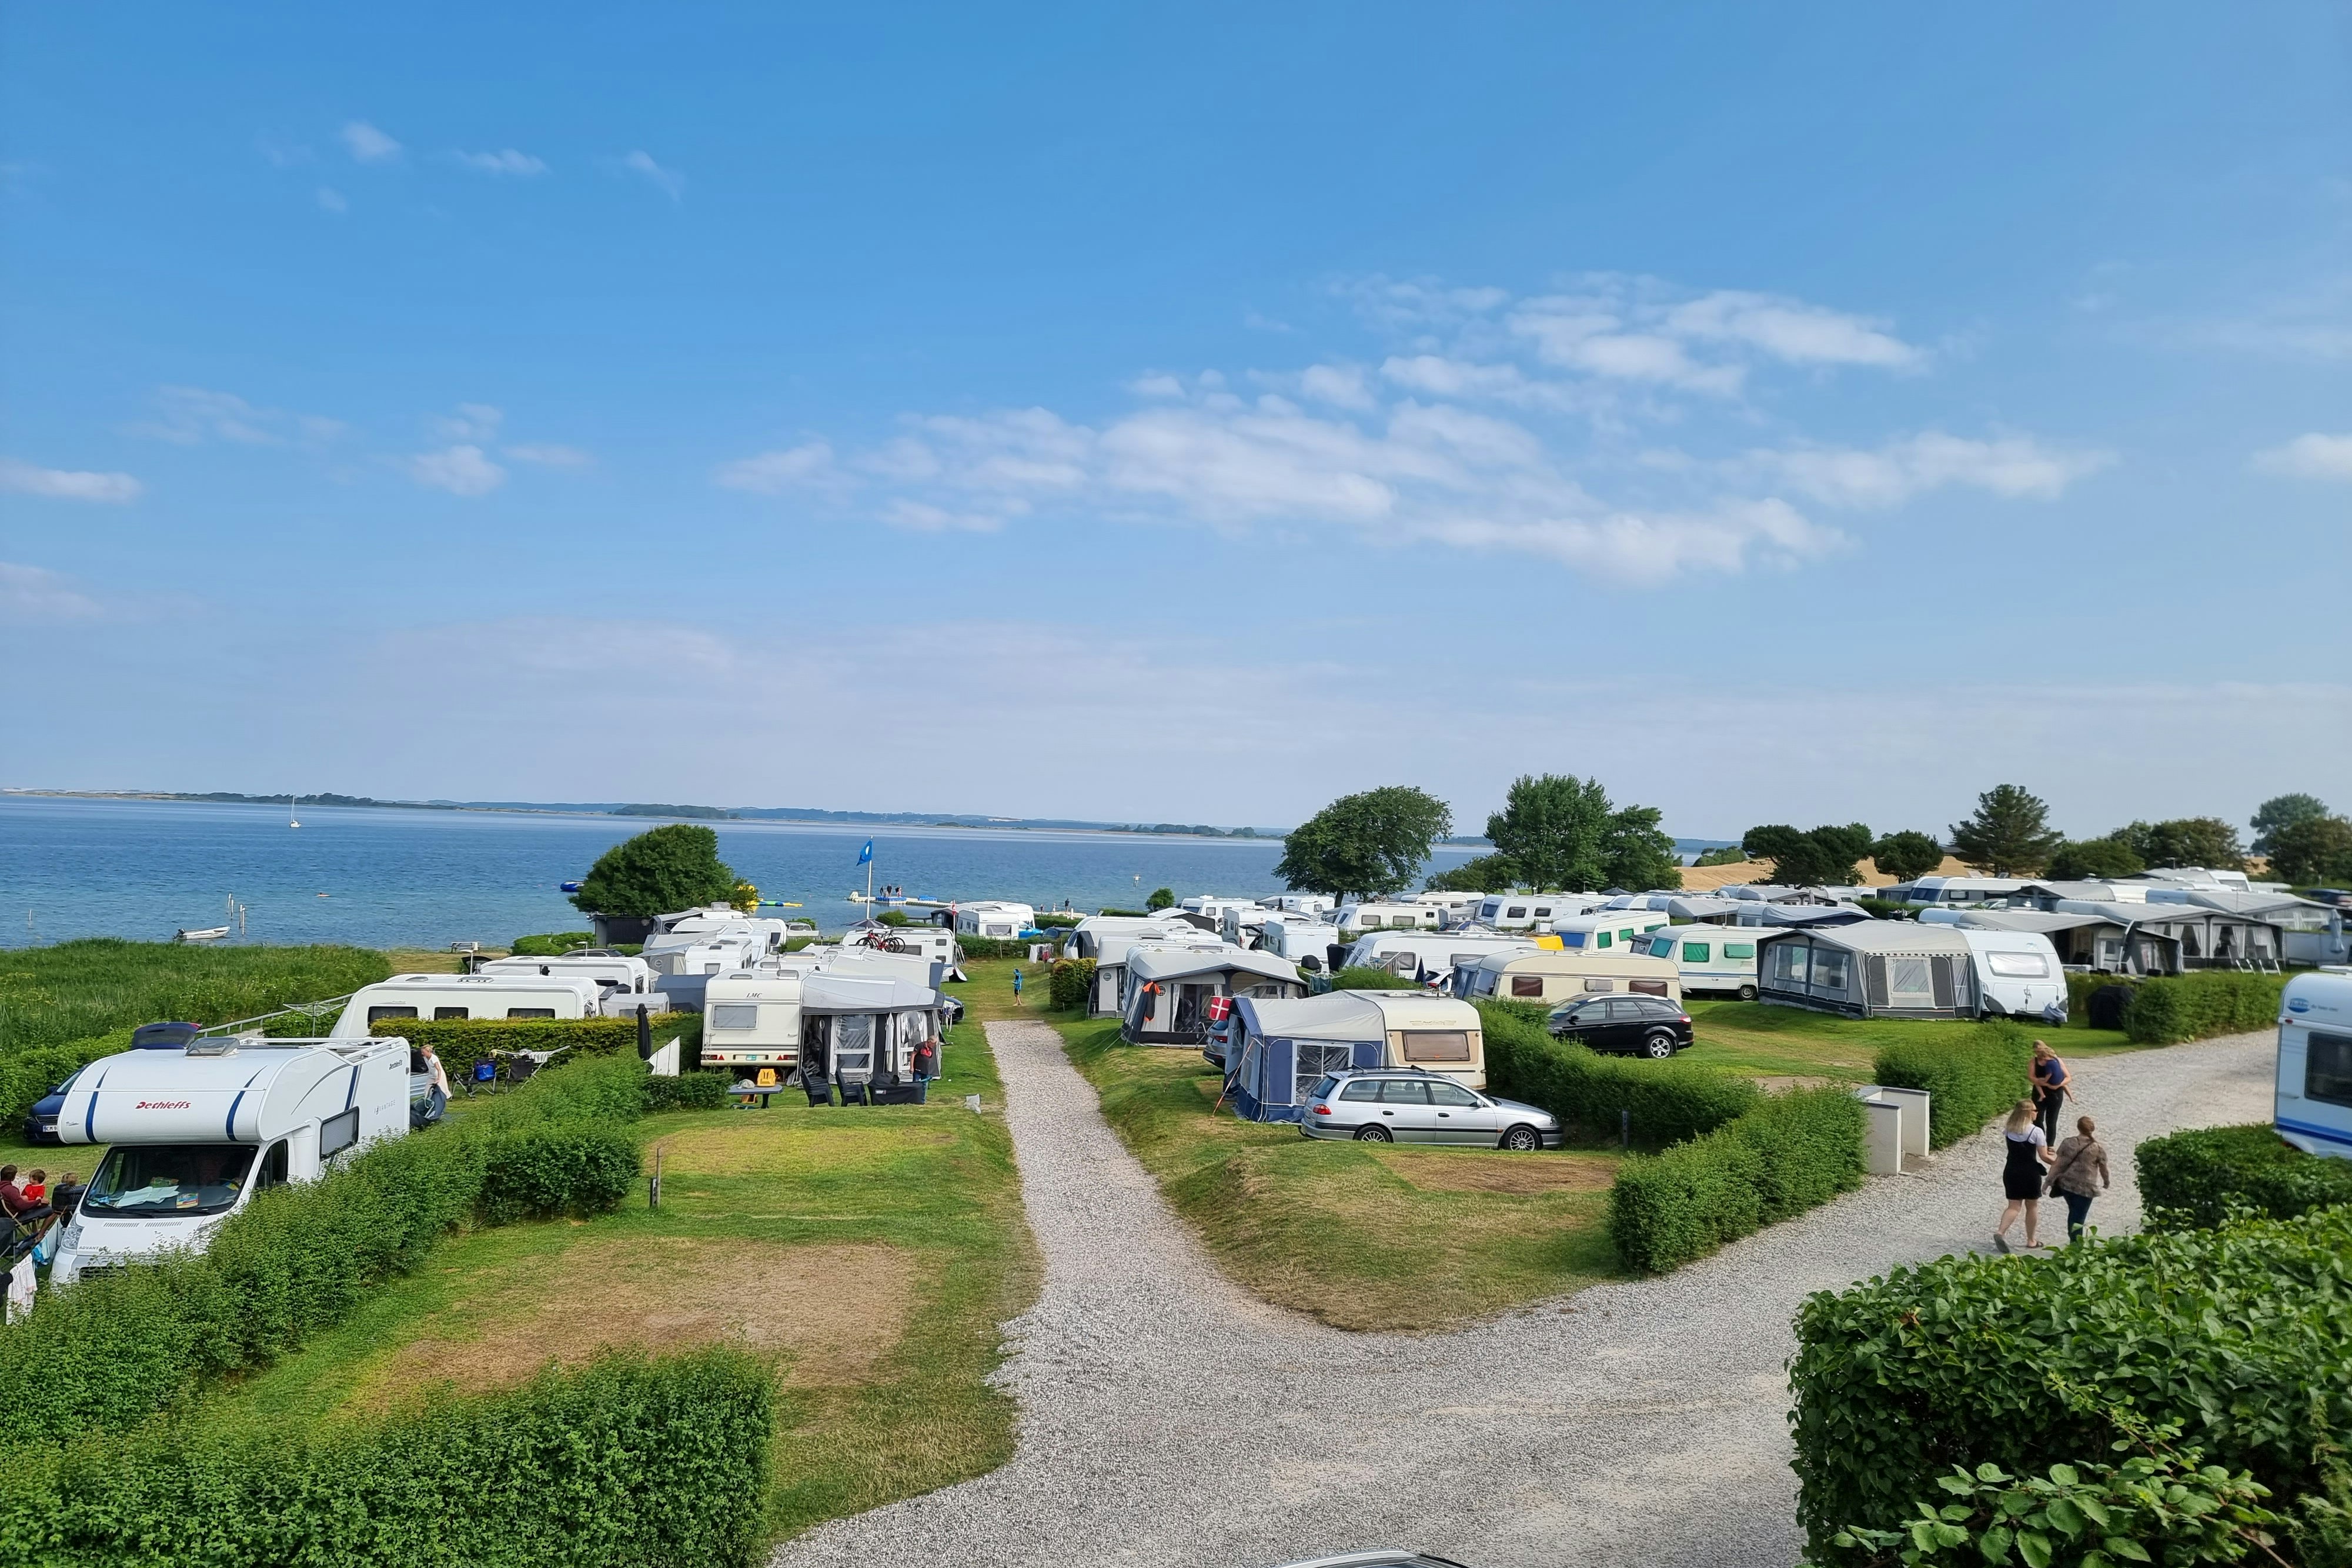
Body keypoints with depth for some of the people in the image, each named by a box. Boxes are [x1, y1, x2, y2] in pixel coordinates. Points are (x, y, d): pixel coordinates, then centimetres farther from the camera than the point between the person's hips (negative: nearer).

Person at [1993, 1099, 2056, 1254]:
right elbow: (2044, 1156, -12)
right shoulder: (2036, 1132, -14)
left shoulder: (2008, 1131, 1)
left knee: (2014, 1206, 6)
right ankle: (2031, 1240, 25)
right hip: (2030, 1173, -4)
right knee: (2032, 1206, 15)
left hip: (2011, 1172, 4)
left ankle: (2000, 1232, -16)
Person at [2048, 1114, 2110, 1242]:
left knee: (2073, 1211, 23)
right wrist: (2106, 1183, 22)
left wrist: (2049, 1180, 4)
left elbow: (2057, 1164, -2)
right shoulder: (2098, 1149, -7)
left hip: (2066, 1184, 3)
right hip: (2085, 1188, -3)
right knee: (2078, 1218, 2)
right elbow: (2103, 1169, 3)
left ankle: (2072, 1239, 29)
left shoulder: (2069, 1143, -2)